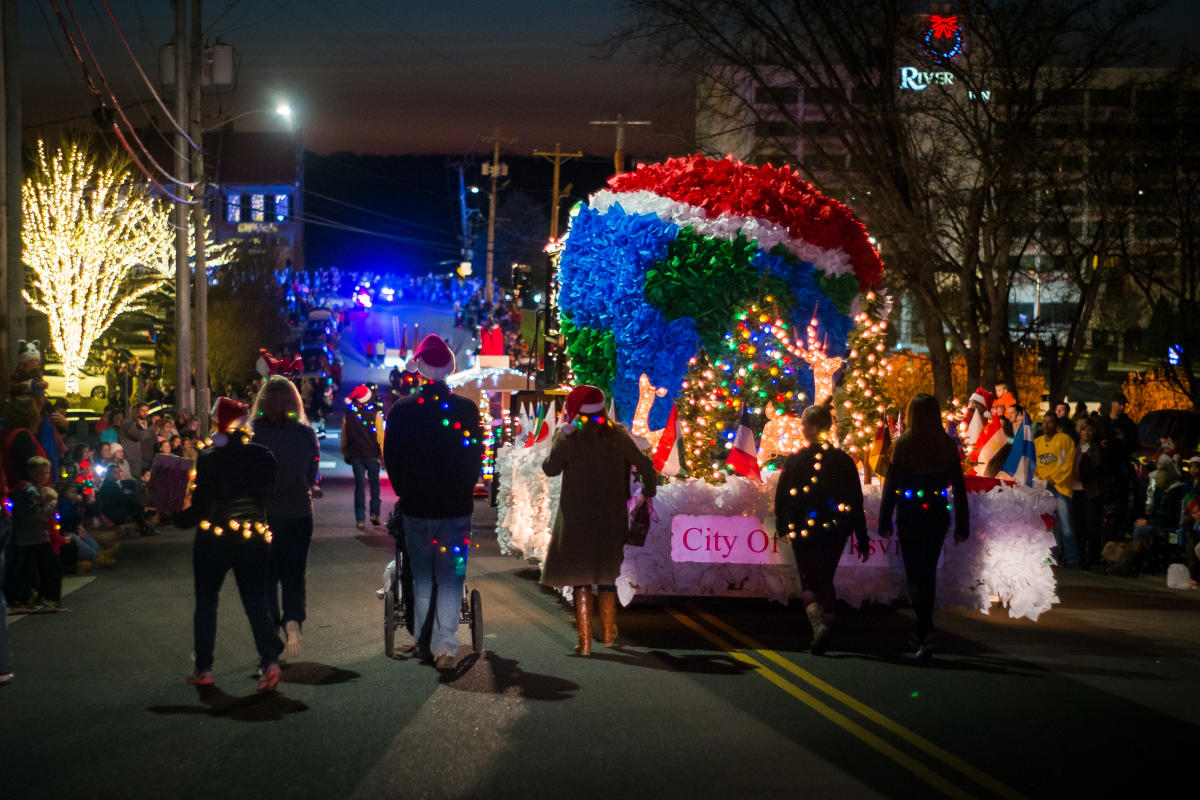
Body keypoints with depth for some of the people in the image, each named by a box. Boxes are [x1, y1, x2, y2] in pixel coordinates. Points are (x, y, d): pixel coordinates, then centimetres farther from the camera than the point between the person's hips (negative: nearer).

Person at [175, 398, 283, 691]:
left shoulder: (208, 458, -14)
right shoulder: (263, 455, -4)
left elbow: (200, 504, -13)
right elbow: (272, 494, 3)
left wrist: (178, 518, 2)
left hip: (213, 541, -3)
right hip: (254, 539, 3)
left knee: (206, 603, 12)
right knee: (256, 603, 8)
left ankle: (203, 669, 16)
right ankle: (269, 659, -11)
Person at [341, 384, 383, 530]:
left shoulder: (348, 415, -2)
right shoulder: (375, 415, -10)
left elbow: (344, 437, 6)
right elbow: (380, 437, -8)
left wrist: (346, 454, 17)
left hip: (356, 456, 2)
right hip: (372, 455, -2)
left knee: (359, 485, 6)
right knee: (374, 483, 15)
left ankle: (360, 519, 4)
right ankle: (374, 514, 9)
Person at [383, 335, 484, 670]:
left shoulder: (401, 410, -5)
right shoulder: (468, 409, -7)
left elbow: (391, 458, 1)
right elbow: (476, 457, 0)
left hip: (415, 507, 1)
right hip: (457, 507, -1)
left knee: (422, 578, 15)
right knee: (451, 580, 4)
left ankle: (423, 643, 21)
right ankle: (444, 647, -3)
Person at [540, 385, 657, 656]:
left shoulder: (569, 437, -9)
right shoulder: (618, 435, -1)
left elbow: (550, 469, -3)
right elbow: (645, 465, 1)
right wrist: (649, 491, 16)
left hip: (577, 519, -3)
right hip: (611, 519, 3)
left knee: (580, 576, 2)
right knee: (607, 574, 19)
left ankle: (585, 641, -2)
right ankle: (608, 632, 31)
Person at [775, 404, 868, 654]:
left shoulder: (794, 460, -8)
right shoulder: (843, 461, -3)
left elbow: (781, 498, -2)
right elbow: (856, 504, -1)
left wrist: (782, 527, 16)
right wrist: (862, 541, 5)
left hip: (803, 533, -2)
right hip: (835, 534, 2)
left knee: (808, 584, 5)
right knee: (826, 581, 19)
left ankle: (818, 623, -21)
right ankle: (827, 622, 17)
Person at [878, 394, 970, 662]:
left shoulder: (902, 445, -9)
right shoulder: (948, 446, -1)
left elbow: (890, 486, -8)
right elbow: (959, 488, 2)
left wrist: (884, 522, -1)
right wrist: (962, 526, 9)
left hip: (909, 517, -3)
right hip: (937, 516, 3)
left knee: (915, 575, -1)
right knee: (928, 572, 17)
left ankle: (927, 630, -19)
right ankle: (922, 632, 25)